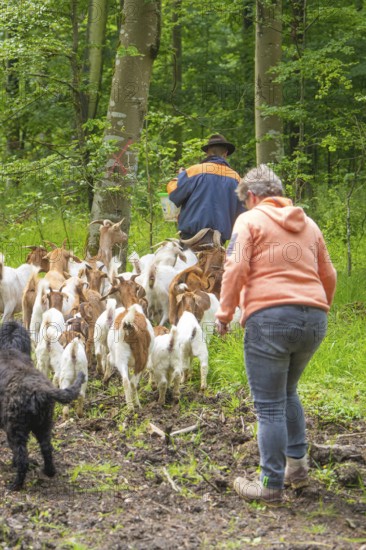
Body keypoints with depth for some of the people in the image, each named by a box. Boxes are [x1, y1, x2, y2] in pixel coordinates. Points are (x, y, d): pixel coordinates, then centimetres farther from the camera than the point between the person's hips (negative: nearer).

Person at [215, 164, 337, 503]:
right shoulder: (308, 224, 20)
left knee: (270, 405, 0)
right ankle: (297, 465, 24)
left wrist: (224, 314, -1)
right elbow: (329, 276, 22)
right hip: (314, 319, 6)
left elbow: (236, 268, -7)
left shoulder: (250, 220, 4)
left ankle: (272, 485, 4)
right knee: (287, 392, 26)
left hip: (270, 318, -6)